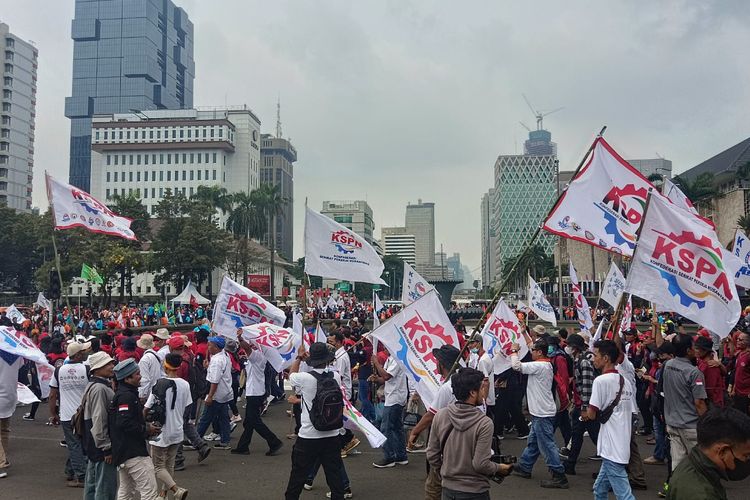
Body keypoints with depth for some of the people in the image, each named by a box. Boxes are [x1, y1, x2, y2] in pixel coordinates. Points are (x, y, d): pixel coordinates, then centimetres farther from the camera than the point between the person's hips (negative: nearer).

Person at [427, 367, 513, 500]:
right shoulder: (485, 423, -20)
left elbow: (432, 455, -1)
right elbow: (481, 464, -20)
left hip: (448, 489, 4)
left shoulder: (440, 416, -7)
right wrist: (499, 468, -1)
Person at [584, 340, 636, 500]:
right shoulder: (626, 381, 11)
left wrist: (586, 414, 9)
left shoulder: (601, 380, -13)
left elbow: (591, 414, -14)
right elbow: (630, 412, 15)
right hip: (623, 444, 9)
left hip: (611, 447, -9)